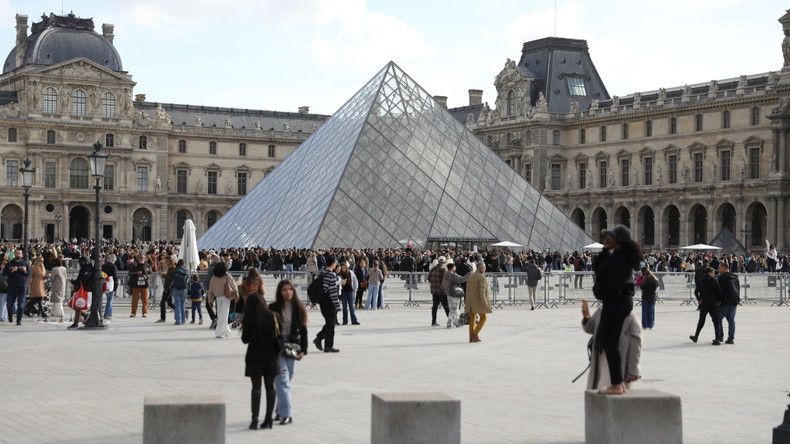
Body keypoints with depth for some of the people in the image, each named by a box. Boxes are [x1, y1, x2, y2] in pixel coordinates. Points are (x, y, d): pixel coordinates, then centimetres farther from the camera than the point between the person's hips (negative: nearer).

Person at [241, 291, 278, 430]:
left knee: (256, 387, 4)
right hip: (271, 356, 2)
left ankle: (255, 418, -5)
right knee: (270, 387, 9)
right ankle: (268, 419, 11)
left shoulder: (249, 320, -9)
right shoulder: (272, 316, -5)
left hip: (255, 356, -2)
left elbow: (245, 339, -3)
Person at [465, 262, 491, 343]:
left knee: (472, 319, 9)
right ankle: (475, 333, -8)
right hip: (478, 301, -7)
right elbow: (481, 290, -18)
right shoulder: (481, 277, -11)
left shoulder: (471, 276, 13)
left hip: (470, 301, 7)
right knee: (483, 318, 3)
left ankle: (471, 337, 6)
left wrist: (468, 302, 18)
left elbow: (468, 289, 14)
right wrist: (484, 302, -19)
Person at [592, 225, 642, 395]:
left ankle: (616, 385, -2)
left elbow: (613, 285, -24)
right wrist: (605, 250, 5)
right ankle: (618, 382, 22)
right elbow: (596, 267, 17)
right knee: (610, 342, 16)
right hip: (620, 301, 11)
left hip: (615, 303, -11)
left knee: (610, 343, -5)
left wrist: (598, 290, -7)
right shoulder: (615, 256, 13)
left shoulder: (619, 259, -19)